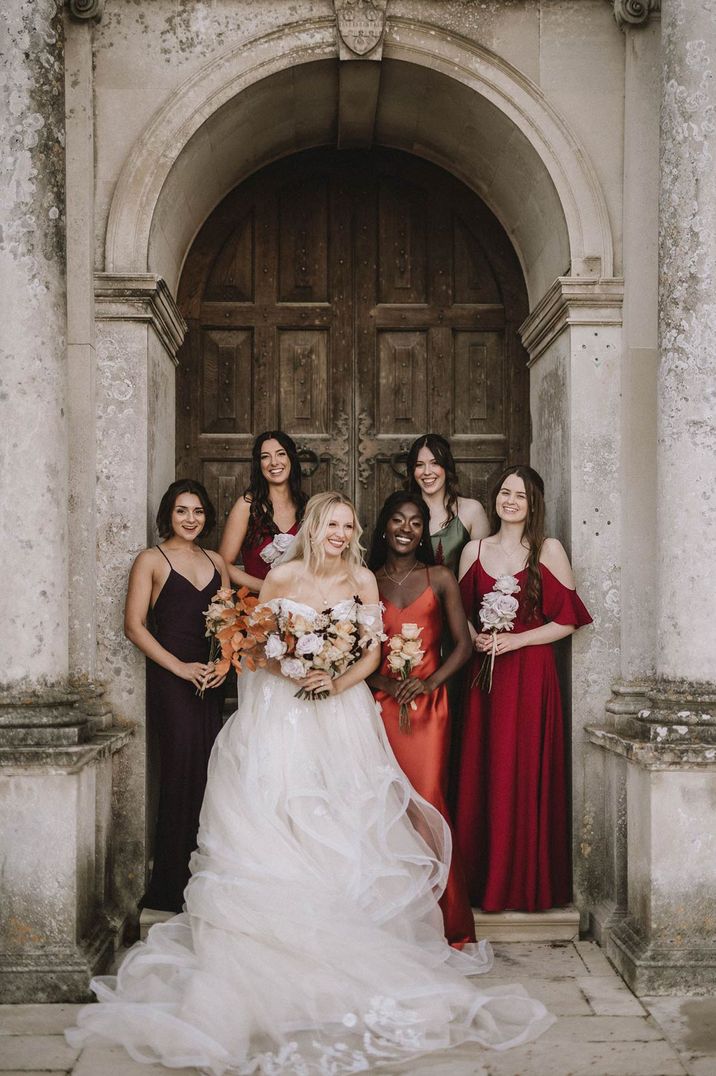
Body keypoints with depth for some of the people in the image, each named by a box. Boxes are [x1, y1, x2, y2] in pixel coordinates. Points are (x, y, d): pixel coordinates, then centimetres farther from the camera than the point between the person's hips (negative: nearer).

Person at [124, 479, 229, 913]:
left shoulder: (216, 561, 15)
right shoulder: (151, 561, 0)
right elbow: (134, 625, -6)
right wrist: (181, 667, -11)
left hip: (212, 677, 5)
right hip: (170, 679, -5)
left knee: (208, 773, 3)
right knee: (182, 771, -7)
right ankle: (172, 889, 3)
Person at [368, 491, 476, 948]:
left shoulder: (440, 579, 7)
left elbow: (463, 644, 5)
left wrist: (429, 681, -9)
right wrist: (382, 681, -8)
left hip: (428, 704, -1)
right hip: (380, 703, 1)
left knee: (428, 803, -9)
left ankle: (446, 923, 3)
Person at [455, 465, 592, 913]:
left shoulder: (549, 550, 1)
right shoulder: (475, 550, 10)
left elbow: (566, 620, -2)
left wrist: (515, 640, -11)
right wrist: (475, 638, -5)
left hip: (531, 674, -3)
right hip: (484, 673, 3)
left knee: (527, 773, -2)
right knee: (482, 774, 3)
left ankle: (530, 884, 11)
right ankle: (485, 881, 15)